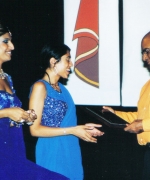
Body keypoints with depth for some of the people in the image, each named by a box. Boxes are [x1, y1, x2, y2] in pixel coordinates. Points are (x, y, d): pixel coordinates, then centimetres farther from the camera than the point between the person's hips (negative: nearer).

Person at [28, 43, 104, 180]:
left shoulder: (61, 88, 12)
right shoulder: (40, 87, -11)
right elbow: (35, 129, -16)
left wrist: (82, 127, 5)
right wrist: (72, 130, -17)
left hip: (70, 153, 8)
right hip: (53, 154, -8)